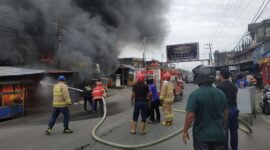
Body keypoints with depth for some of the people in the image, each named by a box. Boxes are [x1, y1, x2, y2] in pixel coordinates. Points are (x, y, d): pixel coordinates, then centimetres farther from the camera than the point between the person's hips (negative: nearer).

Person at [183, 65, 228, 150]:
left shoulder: (195, 94, -19)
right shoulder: (221, 93, -2)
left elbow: (190, 116, -19)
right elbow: (225, 113, 8)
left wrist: (185, 131, -6)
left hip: (202, 135, -4)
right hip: (219, 134, 4)